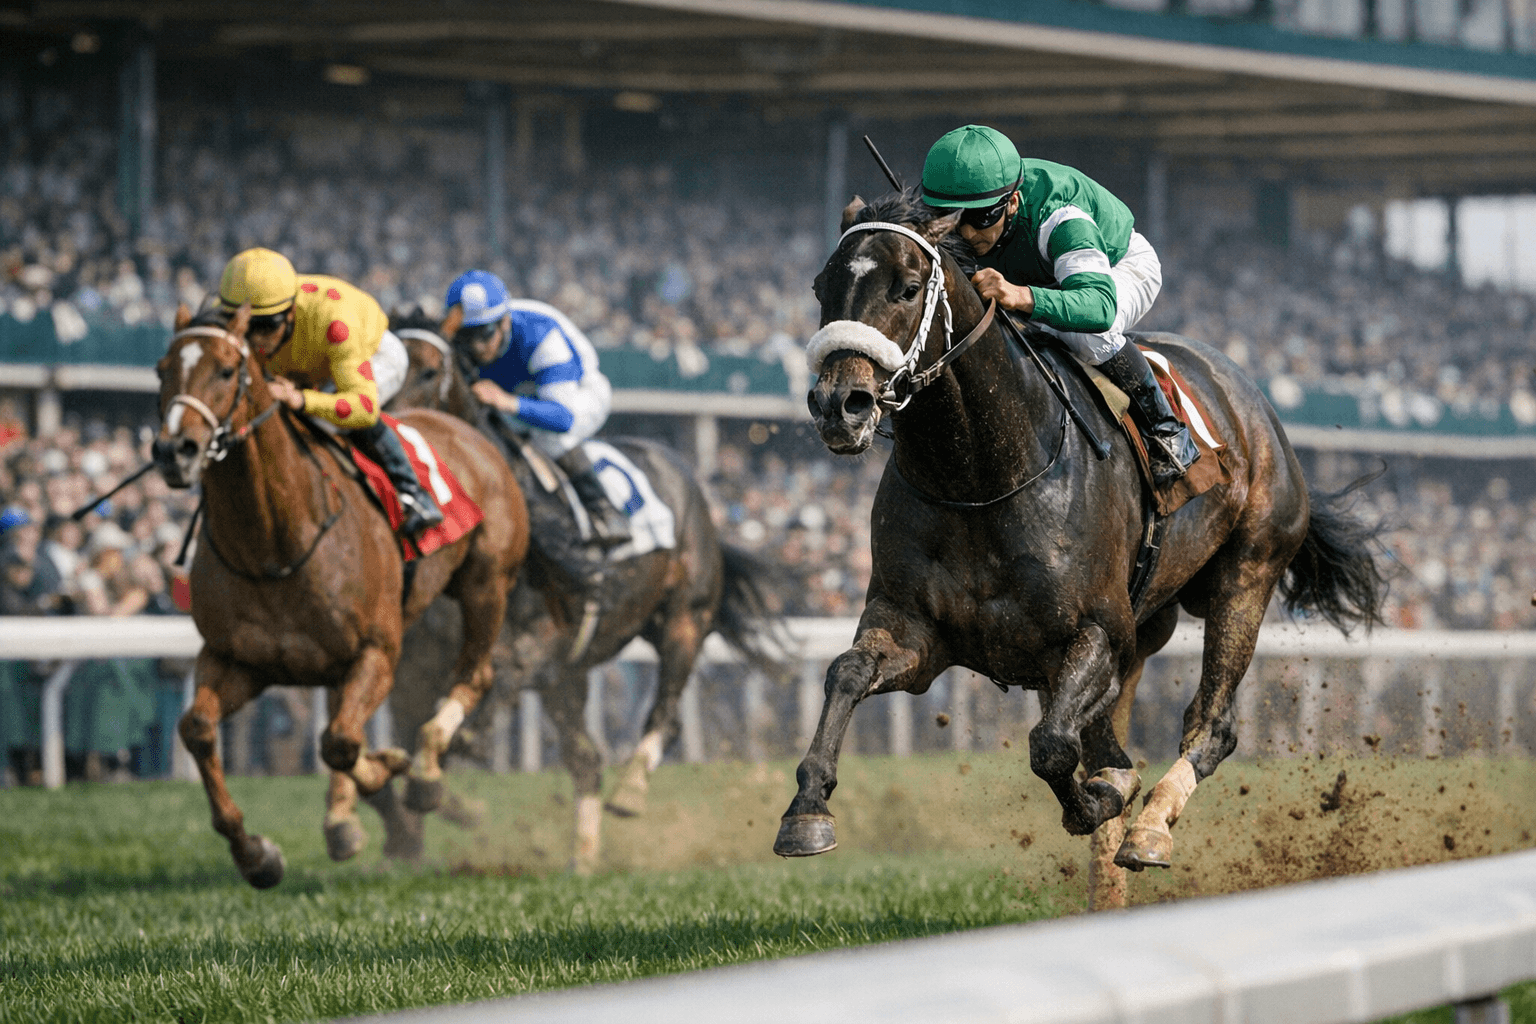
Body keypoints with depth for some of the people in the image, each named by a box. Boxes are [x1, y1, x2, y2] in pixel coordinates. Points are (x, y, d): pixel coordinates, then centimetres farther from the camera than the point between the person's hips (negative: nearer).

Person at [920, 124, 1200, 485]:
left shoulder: (1058, 219, -46)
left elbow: (1100, 305, -61)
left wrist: (1021, 296, -78)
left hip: (1120, 270, -6)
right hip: (1042, 277, 6)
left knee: (1086, 336, -38)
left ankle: (1164, 431, -16)